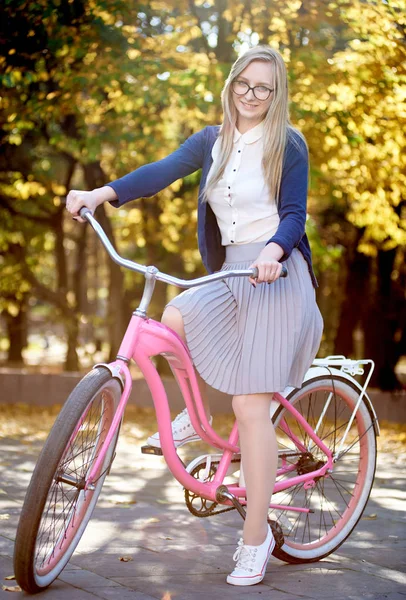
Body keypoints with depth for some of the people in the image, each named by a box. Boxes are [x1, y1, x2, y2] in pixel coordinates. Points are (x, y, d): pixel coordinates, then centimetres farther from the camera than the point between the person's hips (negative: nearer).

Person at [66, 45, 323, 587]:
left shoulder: (288, 144, -1)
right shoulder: (212, 141, 10)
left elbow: (293, 215, -6)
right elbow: (163, 171, -4)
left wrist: (273, 251, -28)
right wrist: (102, 193, -20)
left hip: (276, 276, -5)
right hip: (231, 273, 5)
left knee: (250, 403, -11)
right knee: (175, 318, -24)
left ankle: (256, 536, -4)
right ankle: (197, 416, 5)